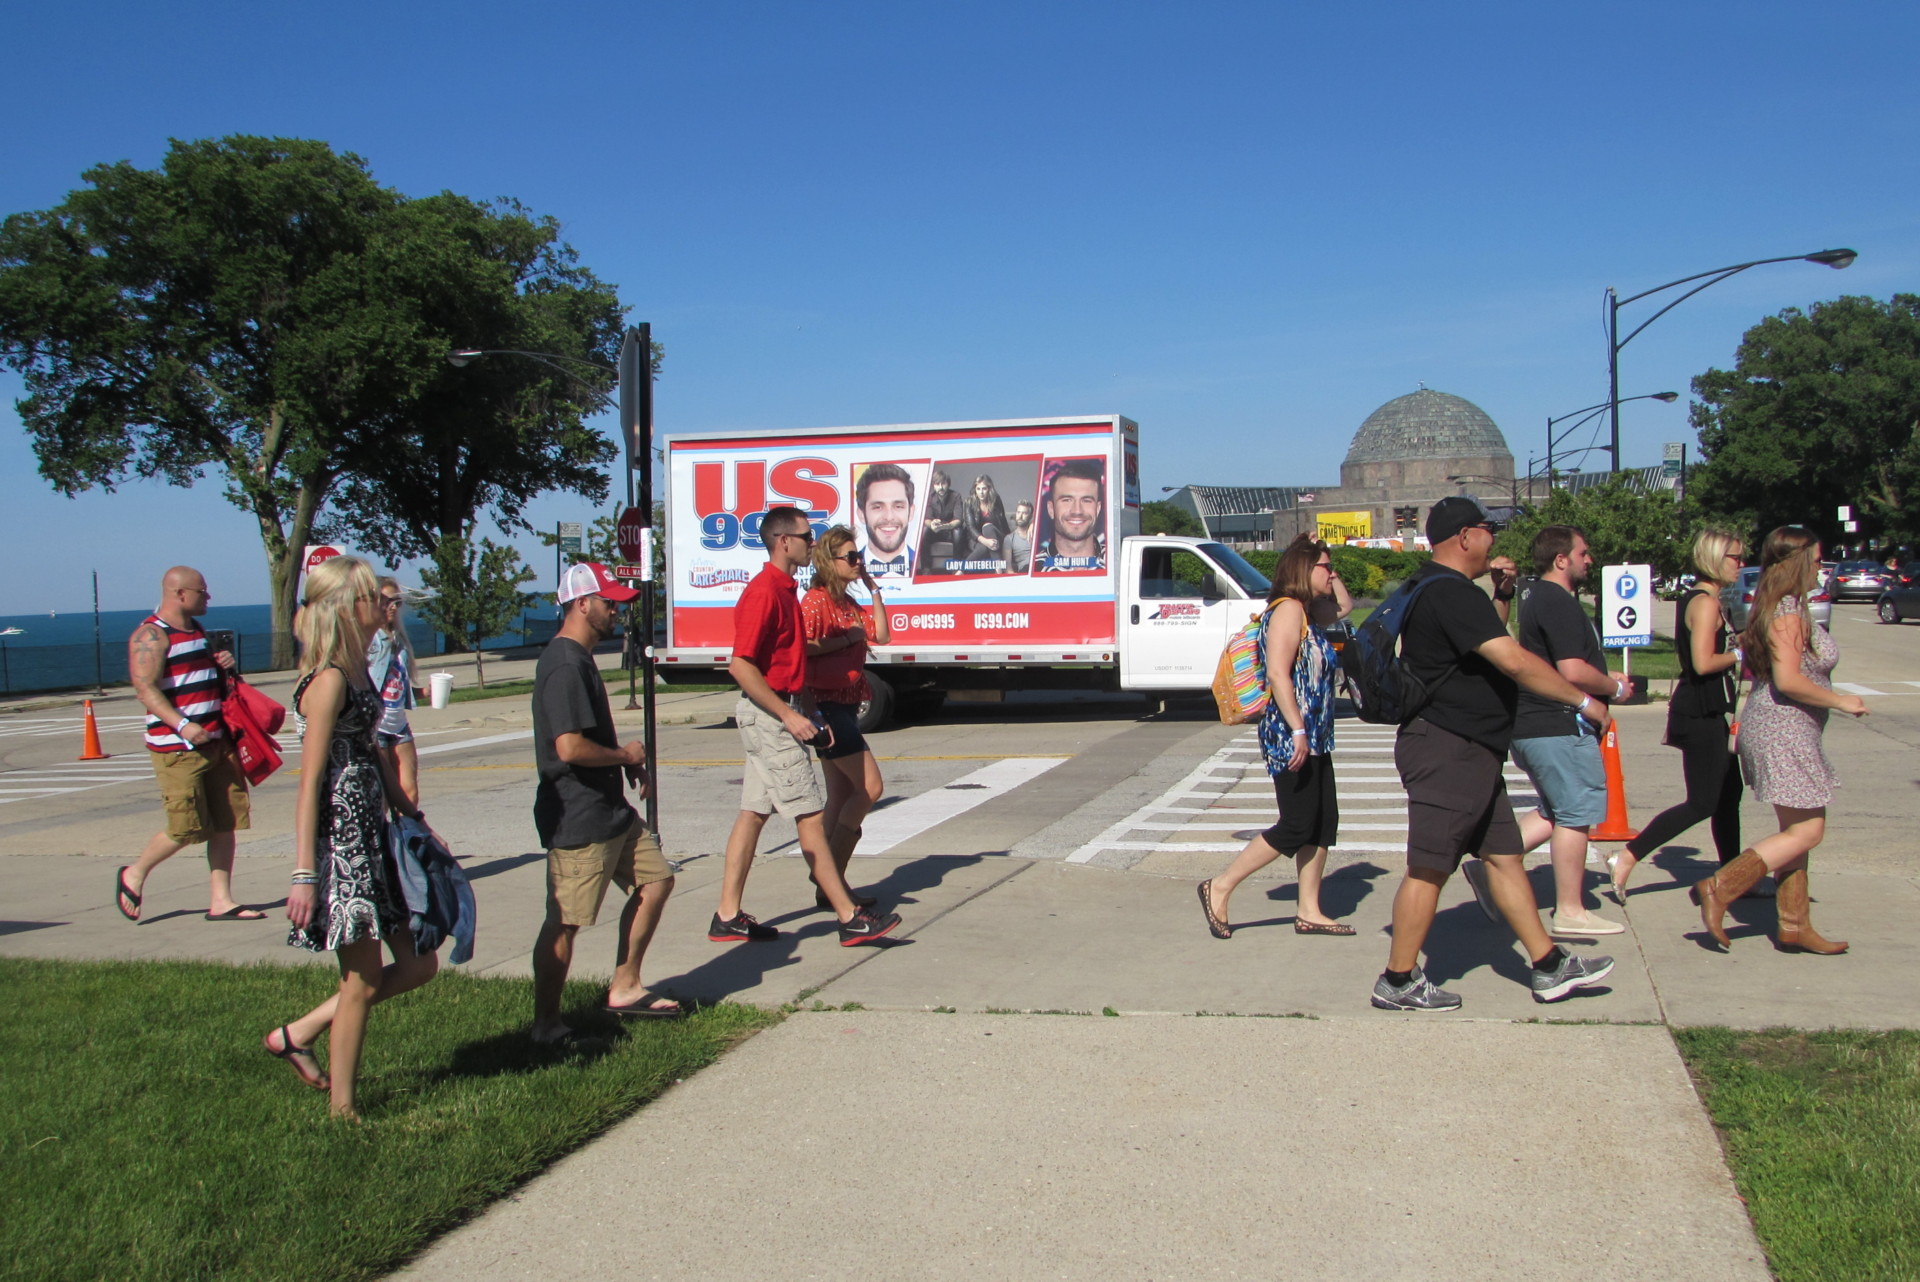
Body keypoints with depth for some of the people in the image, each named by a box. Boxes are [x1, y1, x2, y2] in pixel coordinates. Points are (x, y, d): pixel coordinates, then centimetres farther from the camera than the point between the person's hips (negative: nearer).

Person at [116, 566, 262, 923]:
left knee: (225, 824, 4)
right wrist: (182, 725, -31)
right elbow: (145, 687, -20)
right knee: (187, 828, -5)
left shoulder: (196, 629, 17)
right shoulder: (151, 635, -10)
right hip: (177, 749, -8)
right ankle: (134, 875, 19)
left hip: (217, 743, 8)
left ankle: (220, 900, 10)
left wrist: (224, 665, 9)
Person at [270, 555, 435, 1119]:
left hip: (375, 835, 9)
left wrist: (412, 814, 23)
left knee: (418, 965, 12)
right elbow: (310, 781, -19)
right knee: (363, 981, 2)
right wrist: (303, 874, -20)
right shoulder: (329, 680, -17)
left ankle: (298, 1034, 23)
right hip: (342, 839, -9)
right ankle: (342, 1109, 17)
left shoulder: (358, 670, 11)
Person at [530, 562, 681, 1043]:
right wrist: (626, 756, -12)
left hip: (610, 808, 11)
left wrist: (631, 765, 11)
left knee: (656, 879, 16)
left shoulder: (579, 659, 14)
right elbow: (570, 746, -29)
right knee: (565, 922, -2)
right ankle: (547, 1027, 9)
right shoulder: (565, 666, -20)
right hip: (577, 818, -11)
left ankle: (624, 988, 24)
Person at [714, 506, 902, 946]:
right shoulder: (764, 592, -16)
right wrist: (789, 715, -21)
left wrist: (812, 715, 15)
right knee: (810, 816, -7)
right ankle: (850, 919, -3)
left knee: (753, 812, 10)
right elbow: (741, 666, -22)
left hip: (779, 714, 10)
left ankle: (728, 917, 15)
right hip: (769, 715, -10)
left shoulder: (787, 591, 15)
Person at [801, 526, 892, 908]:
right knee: (870, 787, -11)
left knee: (841, 797, 10)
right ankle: (829, 875, -4)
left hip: (845, 707, 10)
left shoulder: (849, 604, 17)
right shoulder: (816, 601, -12)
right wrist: (847, 640, -17)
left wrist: (874, 590, 10)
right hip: (827, 707, -10)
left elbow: (881, 635, 14)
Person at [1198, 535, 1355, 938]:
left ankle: (1309, 912, 15)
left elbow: (1344, 606, 37)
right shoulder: (1288, 608, -13)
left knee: (1324, 822, 9)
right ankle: (1219, 889, 0)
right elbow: (1278, 674, -23)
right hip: (1291, 737, -10)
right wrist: (1297, 730, -28)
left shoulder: (1305, 613, 15)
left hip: (1313, 738, 10)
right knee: (1297, 826, -7)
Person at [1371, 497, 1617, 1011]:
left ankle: (1549, 967, 20)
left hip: (1470, 753, 11)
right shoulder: (1451, 593, -18)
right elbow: (1514, 661, -25)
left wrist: (1502, 592, 15)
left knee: (1504, 855, 13)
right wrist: (1582, 699, -15)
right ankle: (1398, 982, 5)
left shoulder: (1434, 589, 16)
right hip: (1446, 751, -11)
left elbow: (1489, 639, 31)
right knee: (1429, 868, -4)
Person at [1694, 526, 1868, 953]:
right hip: (1783, 730, -10)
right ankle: (1719, 889, -8)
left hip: (1777, 729, 10)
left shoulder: (1774, 608, 13)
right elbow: (1789, 680, -24)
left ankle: (1794, 926, 17)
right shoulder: (1788, 612, -17)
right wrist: (1842, 701, -14)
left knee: (1797, 829, 13)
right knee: (1807, 830, -5)